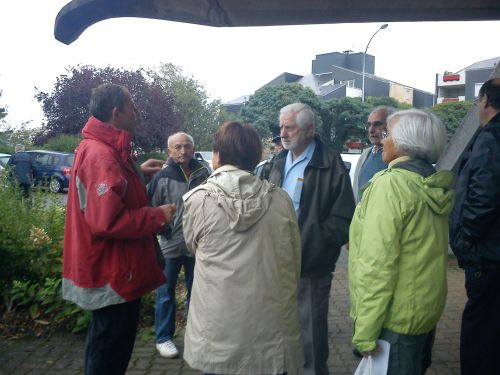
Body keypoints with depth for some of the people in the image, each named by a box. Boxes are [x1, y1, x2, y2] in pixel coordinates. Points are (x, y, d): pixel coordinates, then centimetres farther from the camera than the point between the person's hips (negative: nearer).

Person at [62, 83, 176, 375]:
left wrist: (137, 172, 15)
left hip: (109, 270, 10)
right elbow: (108, 221, -30)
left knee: (105, 345, 25)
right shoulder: (102, 156, -23)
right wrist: (158, 216, -19)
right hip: (114, 275, -10)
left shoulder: (97, 149, 10)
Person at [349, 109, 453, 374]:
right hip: (429, 306, 8)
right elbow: (429, 248, 12)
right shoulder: (435, 185, 5)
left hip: (396, 316, -8)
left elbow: (377, 263, -23)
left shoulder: (390, 183, -20)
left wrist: (365, 330, -19)